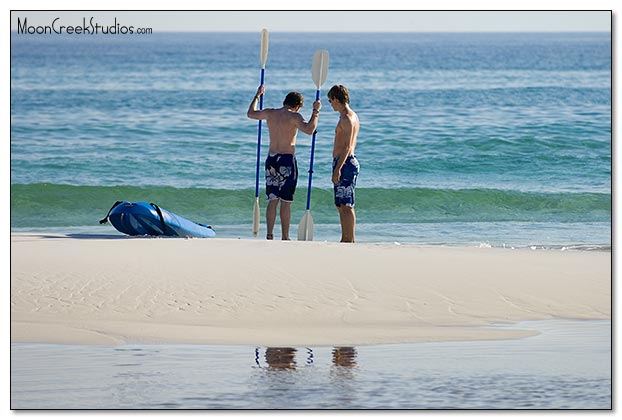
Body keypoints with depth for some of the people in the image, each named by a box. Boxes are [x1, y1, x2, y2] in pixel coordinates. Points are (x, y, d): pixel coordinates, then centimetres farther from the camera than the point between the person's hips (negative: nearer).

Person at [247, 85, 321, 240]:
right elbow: (309, 129, -26)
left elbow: (250, 114, 25)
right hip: (287, 160, -5)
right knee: (286, 202, -1)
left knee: (272, 200, 9)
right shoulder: (293, 116, -10)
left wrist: (257, 96, 38)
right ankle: (285, 237, 1)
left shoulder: (270, 113, 7)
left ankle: (269, 234, 4)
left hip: (271, 159, 5)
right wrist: (315, 111, -14)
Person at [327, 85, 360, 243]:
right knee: (341, 205, 13)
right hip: (348, 161, 11)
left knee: (346, 206, -10)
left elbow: (347, 146, -21)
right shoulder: (352, 116, 17)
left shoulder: (347, 118, -15)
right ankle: (345, 239, 16)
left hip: (344, 163, -11)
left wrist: (338, 169, -24)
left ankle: (349, 240, -11)